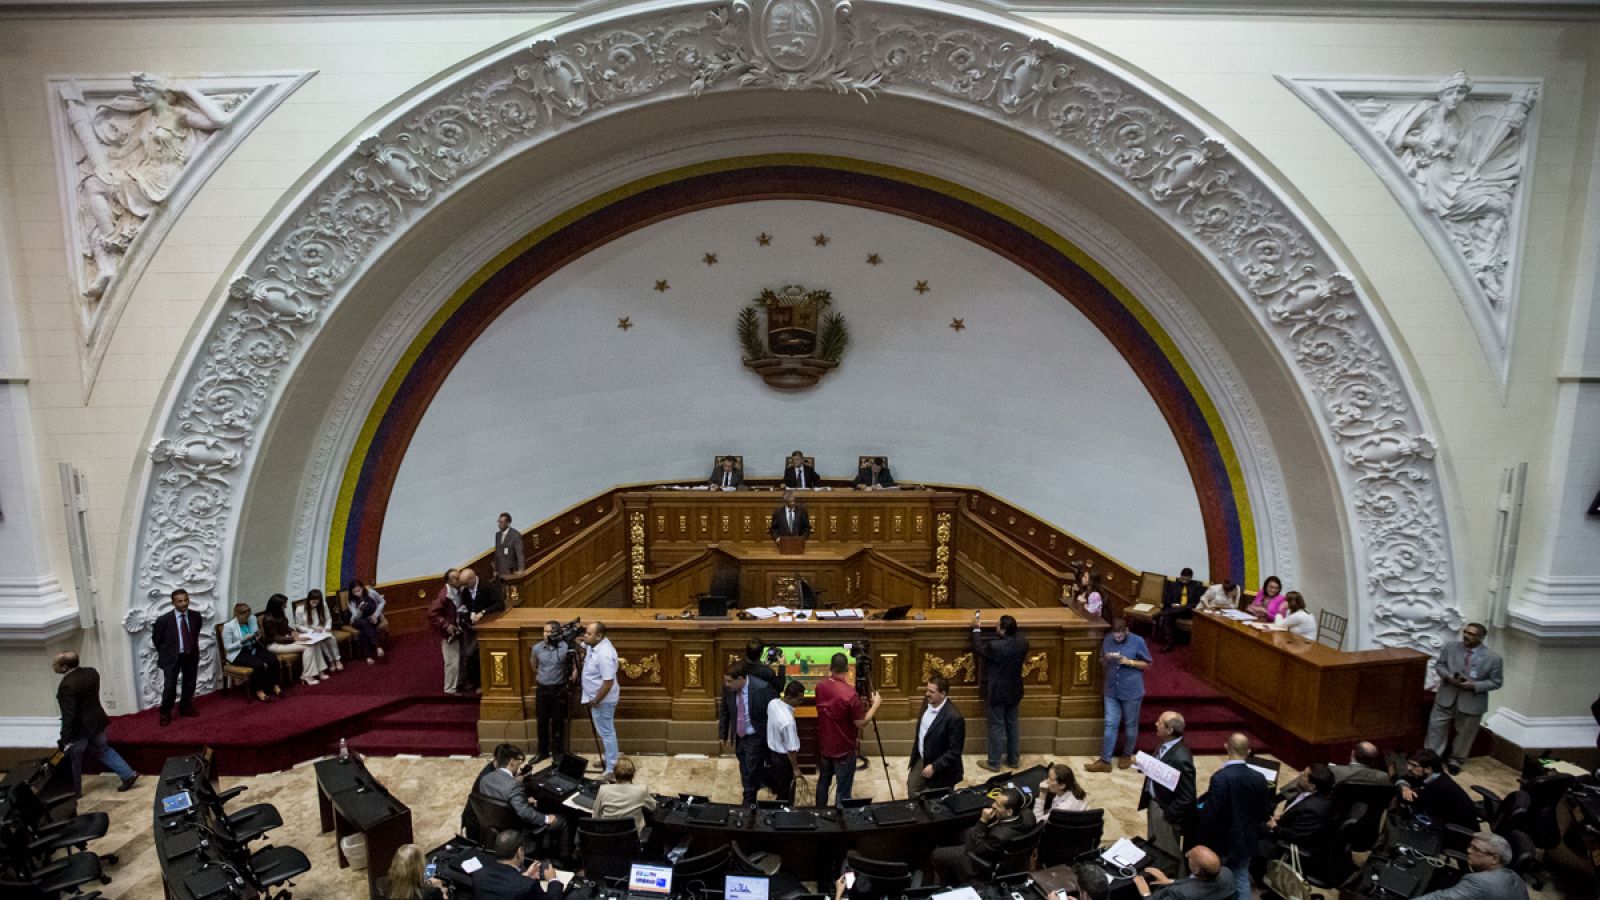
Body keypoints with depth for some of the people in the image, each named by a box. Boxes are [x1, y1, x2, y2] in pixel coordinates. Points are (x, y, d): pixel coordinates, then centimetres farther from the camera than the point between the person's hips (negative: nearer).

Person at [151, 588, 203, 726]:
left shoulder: (196, 616, -4)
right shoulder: (164, 619, -14)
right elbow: (156, 638, 1)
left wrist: (193, 648, 13)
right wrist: (165, 653, 6)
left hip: (191, 655, 3)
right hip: (172, 657, -3)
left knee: (189, 684, 15)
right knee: (169, 687, -2)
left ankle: (185, 707, 35)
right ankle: (165, 713, 17)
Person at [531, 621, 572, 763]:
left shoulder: (566, 647, -16)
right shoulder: (537, 648, -6)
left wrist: (571, 681, -7)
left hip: (559, 689, -3)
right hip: (542, 689, 3)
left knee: (558, 722, 7)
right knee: (542, 721, 12)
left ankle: (557, 752, 21)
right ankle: (542, 751, 28)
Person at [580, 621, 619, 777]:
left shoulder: (604, 654, -32)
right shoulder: (596, 645, -2)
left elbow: (608, 683, -30)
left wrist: (595, 701, -21)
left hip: (603, 700, -10)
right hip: (596, 697, 10)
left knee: (606, 732, 2)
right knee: (604, 731, 23)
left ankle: (611, 768, 13)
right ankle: (606, 757, 39)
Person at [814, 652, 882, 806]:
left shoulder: (820, 686, -8)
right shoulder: (850, 694, -27)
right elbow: (861, 723, -18)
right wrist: (876, 704, -8)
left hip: (824, 746, 6)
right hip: (844, 750, -6)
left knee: (823, 782, 24)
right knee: (843, 792, 8)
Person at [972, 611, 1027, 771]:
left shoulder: (995, 646, -29)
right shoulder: (1023, 641, -12)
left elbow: (978, 648, -10)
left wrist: (977, 628, -2)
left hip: (996, 693, -6)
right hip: (1014, 691, 6)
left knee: (996, 727, 7)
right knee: (1012, 726, 19)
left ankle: (993, 763, 18)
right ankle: (1014, 759, 32)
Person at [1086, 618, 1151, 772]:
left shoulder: (1138, 641, -12)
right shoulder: (1107, 640, -1)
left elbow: (1147, 665, -4)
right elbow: (1102, 663, 9)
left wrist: (1129, 662, -20)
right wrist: (1106, 658, -14)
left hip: (1132, 692, -3)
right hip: (1111, 691, 3)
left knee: (1130, 725, 13)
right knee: (1110, 724, 4)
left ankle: (1127, 755, 34)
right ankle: (1105, 761, 10)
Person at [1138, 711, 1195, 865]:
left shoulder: (1180, 758, -32)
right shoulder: (1164, 744, -5)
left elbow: (1187, 797, -25)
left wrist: (1168, 815, -18)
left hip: (1166, 810, -8)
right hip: (1154, 802, 8)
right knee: (1154, 848, 27)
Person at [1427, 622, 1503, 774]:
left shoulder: (1493, 658, -11)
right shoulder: (1451, 647, -5)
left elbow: (1496, 681, -6)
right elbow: (1439, 664, 4)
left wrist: (1474, 685, -19)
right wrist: (1448, 676, -16)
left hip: (1472, 702, -2)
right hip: (1446, 697, 2)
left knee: (1464, 734, 15)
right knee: (1436, 728, 8)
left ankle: (1456, 761, 34)